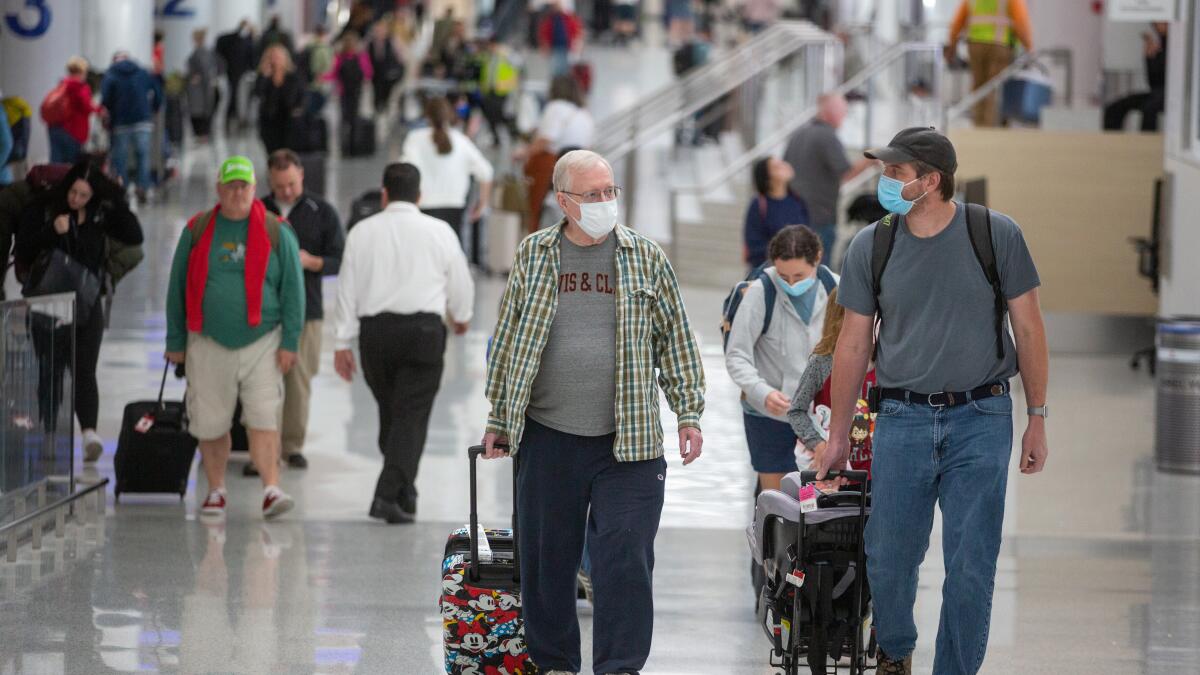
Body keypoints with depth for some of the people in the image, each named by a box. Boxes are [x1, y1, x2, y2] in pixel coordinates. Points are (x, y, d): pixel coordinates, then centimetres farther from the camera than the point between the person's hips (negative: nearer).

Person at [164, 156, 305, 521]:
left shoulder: (276, 232, 2)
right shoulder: (196, 231, 5)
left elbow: (292, 289, 2)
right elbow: (178, 288, 11)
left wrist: (290, 341, -4)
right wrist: (176, 341, 9)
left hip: (262, 342, -2)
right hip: (209, 343, 2)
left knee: (264, 419, -12)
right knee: (210, 423, 4)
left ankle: (271, 491, -16)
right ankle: (216, 491, 18)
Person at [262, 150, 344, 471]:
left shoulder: (323, 213, 5)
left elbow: (340, 261, 3)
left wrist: (310, 261, -14)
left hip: (305, 310, 0)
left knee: (299, 379, 2)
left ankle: (293, 445, 14)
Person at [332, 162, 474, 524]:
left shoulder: (363, 232, 3)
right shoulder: (439, 232, 0)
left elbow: (347, 288, 3)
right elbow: (461, 284, 10)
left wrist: (343, 342, 9)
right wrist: (461, 316, 31)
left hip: (375, 330, 2)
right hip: (423, 329, -2)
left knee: (390, 413, 17)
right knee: (411, 417, -3)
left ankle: (404, 494, 27)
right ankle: (389, 494, -16)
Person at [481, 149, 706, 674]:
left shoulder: (646, 259, 4)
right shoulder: (532, 257, 6)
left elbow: (676, 341, 9)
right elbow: (508, 341, 13)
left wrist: (689, 414, 4)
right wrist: (498, 420, 13)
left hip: (629, 443, -1)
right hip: (547, 439, 1)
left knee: (624, 561, -6)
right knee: (547, 558, 7)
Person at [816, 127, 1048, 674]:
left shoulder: (996, 235, -4)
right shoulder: (870, 247, 2)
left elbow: (1028, 329, 3)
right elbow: (853, 344, 9)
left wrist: (1037, 419, 3)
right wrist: (838, 435, 12)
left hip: (980, 420, -2)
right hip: (902, 419, 2)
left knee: (971, 567, -2)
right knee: (888, 558, 5)